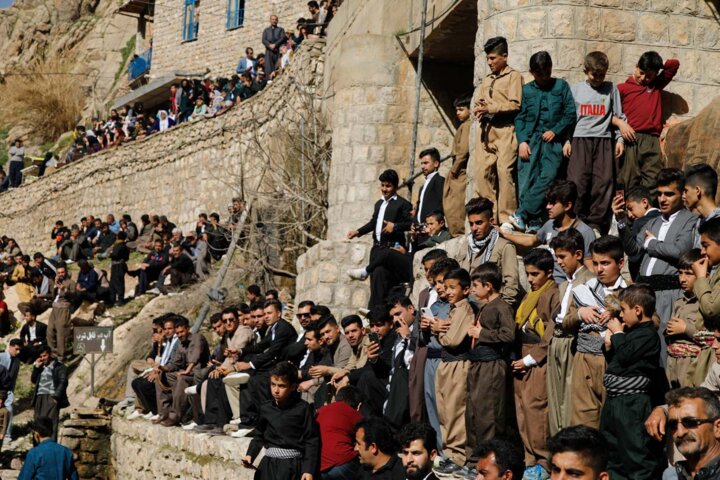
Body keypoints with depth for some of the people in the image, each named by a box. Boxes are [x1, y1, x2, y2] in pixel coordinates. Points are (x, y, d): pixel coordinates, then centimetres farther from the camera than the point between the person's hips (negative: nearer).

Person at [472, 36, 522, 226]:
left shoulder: (513, 76, 3)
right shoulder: (487, 80, 25)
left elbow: (514, 105, -8)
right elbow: (480, 102, 24)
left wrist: (489, 107, -10)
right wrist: (479, 109, 0)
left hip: (505, 130, -6)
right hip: (486, 130, 6)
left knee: (504, 171, -13)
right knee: (482, 172, -4)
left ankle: (506, 218, -12)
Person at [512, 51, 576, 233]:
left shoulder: (561, 86, 10)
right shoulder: (526, 90, 12)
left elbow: (571, 114, 5)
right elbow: (519, 117, 8)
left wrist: (555, 130, -6)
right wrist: (522, 141, -5)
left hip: (553, 141, -1)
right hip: (530, 140, 1)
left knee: (547, 177, -18)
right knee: (526, 180, -9)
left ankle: (522, 214, -20)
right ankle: (533, 222, -7)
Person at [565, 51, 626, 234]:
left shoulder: (611, 89, 9)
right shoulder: (576, 89, 9)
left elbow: (619, 116, 11)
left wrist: (620, 138, 3)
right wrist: (566, 140, 4)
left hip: (603, 140, 0)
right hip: (580, 139, 0)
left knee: (603, 182, -4)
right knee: (578, 182, -9)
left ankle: (596, 222, 2)